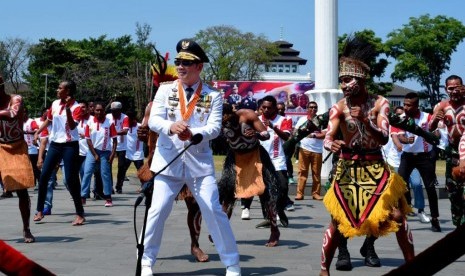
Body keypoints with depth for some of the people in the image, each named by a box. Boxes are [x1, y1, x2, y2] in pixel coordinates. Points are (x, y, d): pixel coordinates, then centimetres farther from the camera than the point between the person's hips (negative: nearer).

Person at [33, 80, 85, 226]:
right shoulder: (55, 104, 7)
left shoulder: (76, 107, -11)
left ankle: (80, 214, 2)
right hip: (55, 144, 6)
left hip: (70, 146, -6)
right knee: (44, 176, 4)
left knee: (71, 179, -7)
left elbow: (72, 126, -24)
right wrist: (37, 132, 15)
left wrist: (68, 108, -31)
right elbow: (48, 120, 23)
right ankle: (40, 211, 15)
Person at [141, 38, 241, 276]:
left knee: (214, 210, -4)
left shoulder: (213, 96, 2)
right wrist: (171, 127, -29)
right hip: (168, 161, 1)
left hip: (200, 162, -1)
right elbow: (153, 120, -7)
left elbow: (215, 128, -9)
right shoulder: (165, 90, 4)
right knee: (157, 211, 0)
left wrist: (192, 133, -29)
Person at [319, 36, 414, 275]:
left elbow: (383, 139, -14)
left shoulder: (379, 103, -6)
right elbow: (328, 138, -19)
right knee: (338, 220, -1)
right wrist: (330, 144, -44)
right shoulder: (339, 107, -10)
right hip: (348, 168, -1)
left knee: (397, 216, 1)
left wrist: (365, 120, -31)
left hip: (375, 167, 2)